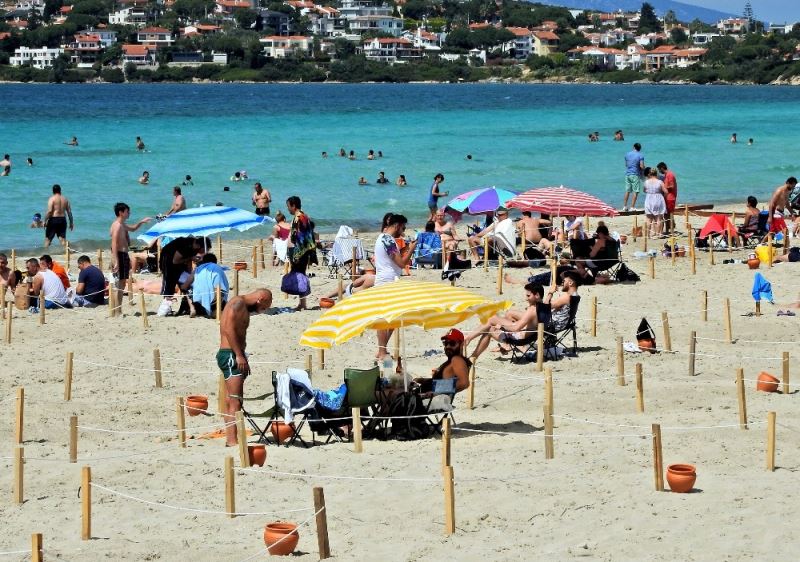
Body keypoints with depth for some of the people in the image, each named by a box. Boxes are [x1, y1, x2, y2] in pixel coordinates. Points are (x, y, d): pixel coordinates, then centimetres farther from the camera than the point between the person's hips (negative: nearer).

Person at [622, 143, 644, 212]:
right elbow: (642, 166, -14)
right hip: (635, 175, -5)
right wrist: (643, 171, 4)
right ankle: (632, 207, -5)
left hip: (627, 174, 5)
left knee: (627, 191, 12)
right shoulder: (640, 156, -8)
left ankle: (624, 206, 13)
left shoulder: (627, 154, 8)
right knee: (635, 192, 0)